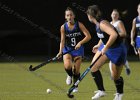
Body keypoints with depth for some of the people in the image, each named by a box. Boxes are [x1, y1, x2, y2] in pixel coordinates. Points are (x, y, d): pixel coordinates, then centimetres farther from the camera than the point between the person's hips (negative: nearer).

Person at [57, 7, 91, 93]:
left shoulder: (79, 25, -11)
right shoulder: (63, 27, -6)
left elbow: (88, 36, -14)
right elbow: (62, 41, -3)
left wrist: (80, 43, -27)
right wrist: (60, 51, -16)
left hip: (78, 50, -1)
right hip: (67, 49, 1)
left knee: (76, 70, -3)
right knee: (67, 66, -26)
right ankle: (70, 76, 11)